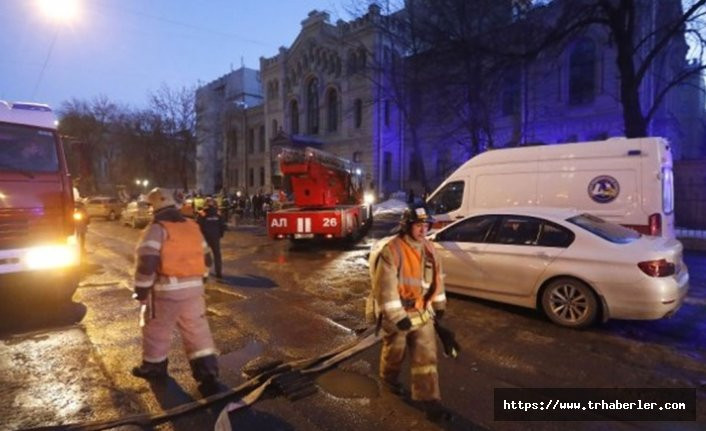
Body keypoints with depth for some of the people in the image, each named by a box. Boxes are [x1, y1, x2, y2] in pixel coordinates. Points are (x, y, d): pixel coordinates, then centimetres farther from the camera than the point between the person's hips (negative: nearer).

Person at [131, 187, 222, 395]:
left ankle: (154, 367, 36)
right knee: (197, 331, 7)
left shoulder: (157, 228, -10)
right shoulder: (193, 226, 10)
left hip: (167, 289, -5)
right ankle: (209, 375, 4)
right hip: (194, 287, 5)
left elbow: (146, 262, -18)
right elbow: (205, 259, 16)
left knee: (156, 330, 17)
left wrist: (141, 290, -7)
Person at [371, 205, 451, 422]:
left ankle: (429, 401, 13)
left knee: (425, 356, 5)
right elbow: (385, 287, -24)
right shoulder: (392, 250, -22)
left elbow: (437, 276, 12)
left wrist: (439, 305, 15)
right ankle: (389, 378, 47)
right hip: (398, 313, -5)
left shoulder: (429, 249, 0)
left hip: (422, 312, 5)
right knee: (394, 351, 18)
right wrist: (396, 316, -24)